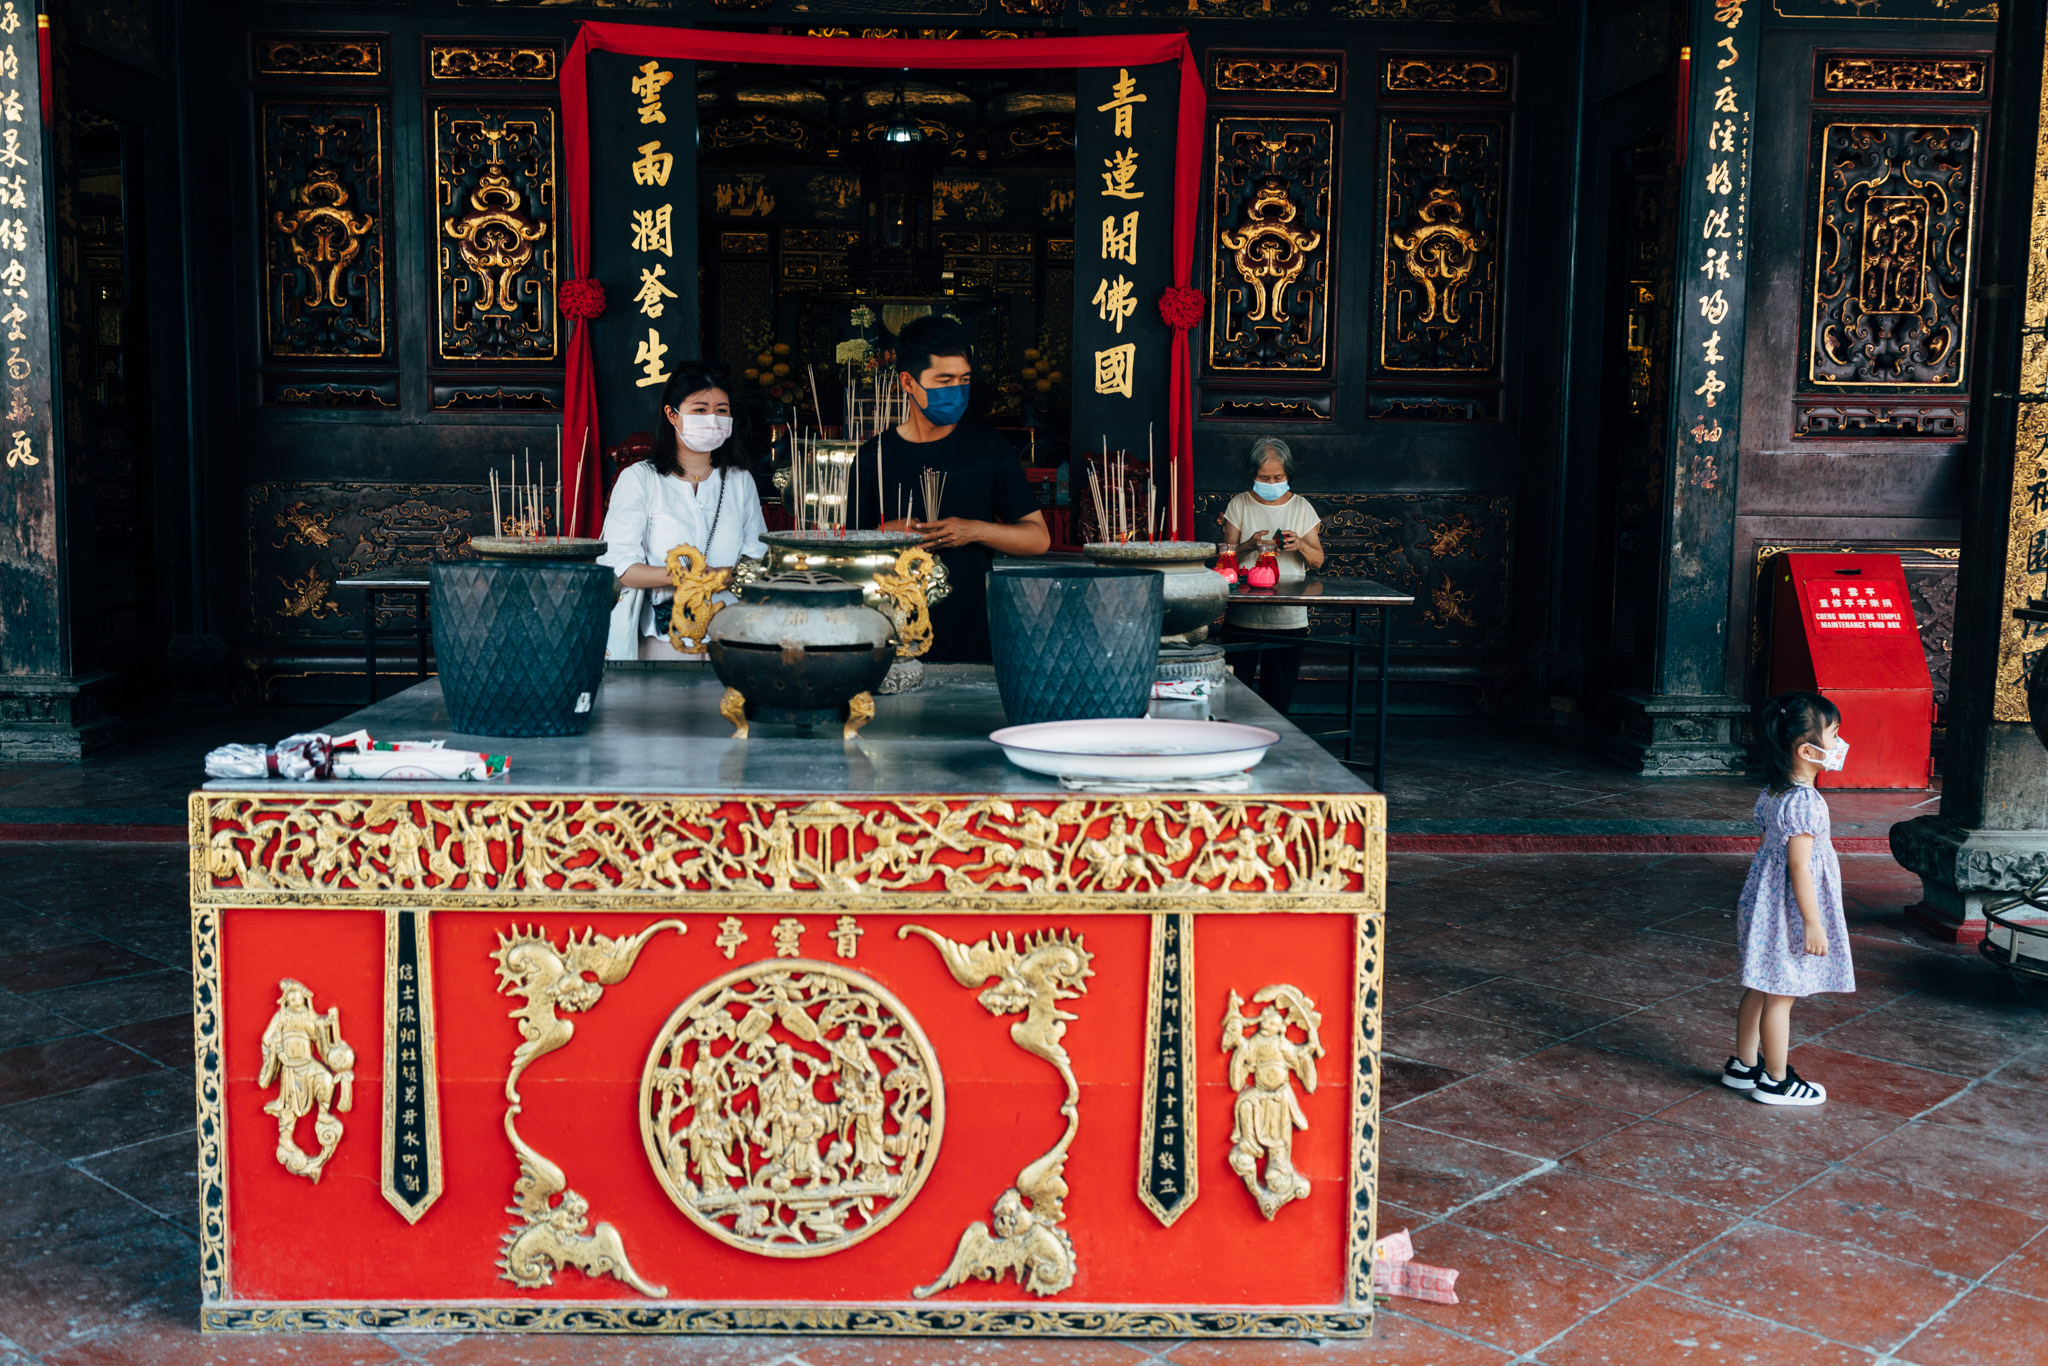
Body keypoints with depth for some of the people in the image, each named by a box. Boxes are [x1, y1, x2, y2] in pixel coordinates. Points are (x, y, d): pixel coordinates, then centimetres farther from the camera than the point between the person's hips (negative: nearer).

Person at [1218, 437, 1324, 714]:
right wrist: (1250, 546, -17)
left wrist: (1300, 545, -13)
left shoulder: (1301, 507, 7)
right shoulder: (1239, 505, 5)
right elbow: (1227, 557, 3)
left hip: (1289, 620, 1)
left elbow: (1318, 561, 9)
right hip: (1242, 616, -1)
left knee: (1278, 696, 1)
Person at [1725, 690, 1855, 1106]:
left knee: (1759, 989, 18)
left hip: (1764, 902, 9)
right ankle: (1775, 1080, 13)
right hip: (1790, 911, -9)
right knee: (1781, 995, 2)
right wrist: (1812, 923, -20)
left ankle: (1744, 1065, 28)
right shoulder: (1806, 802, -23)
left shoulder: (1771, 794, 5)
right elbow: (1799, 866, -24)